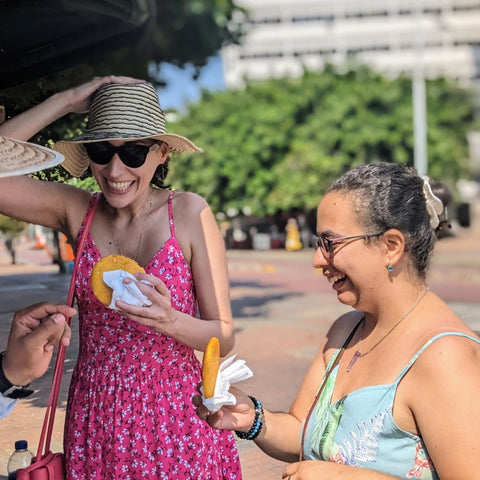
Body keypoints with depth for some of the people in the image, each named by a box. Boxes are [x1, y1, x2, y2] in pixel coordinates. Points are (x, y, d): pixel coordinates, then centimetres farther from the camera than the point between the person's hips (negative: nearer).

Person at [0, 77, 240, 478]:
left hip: (175, 419, -2)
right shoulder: (76, 211, -2)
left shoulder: (189, 212, -11)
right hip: (96, 420, 2)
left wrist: (171, 321, -30)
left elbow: (224, 338, -10)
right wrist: (66, 101, -13)